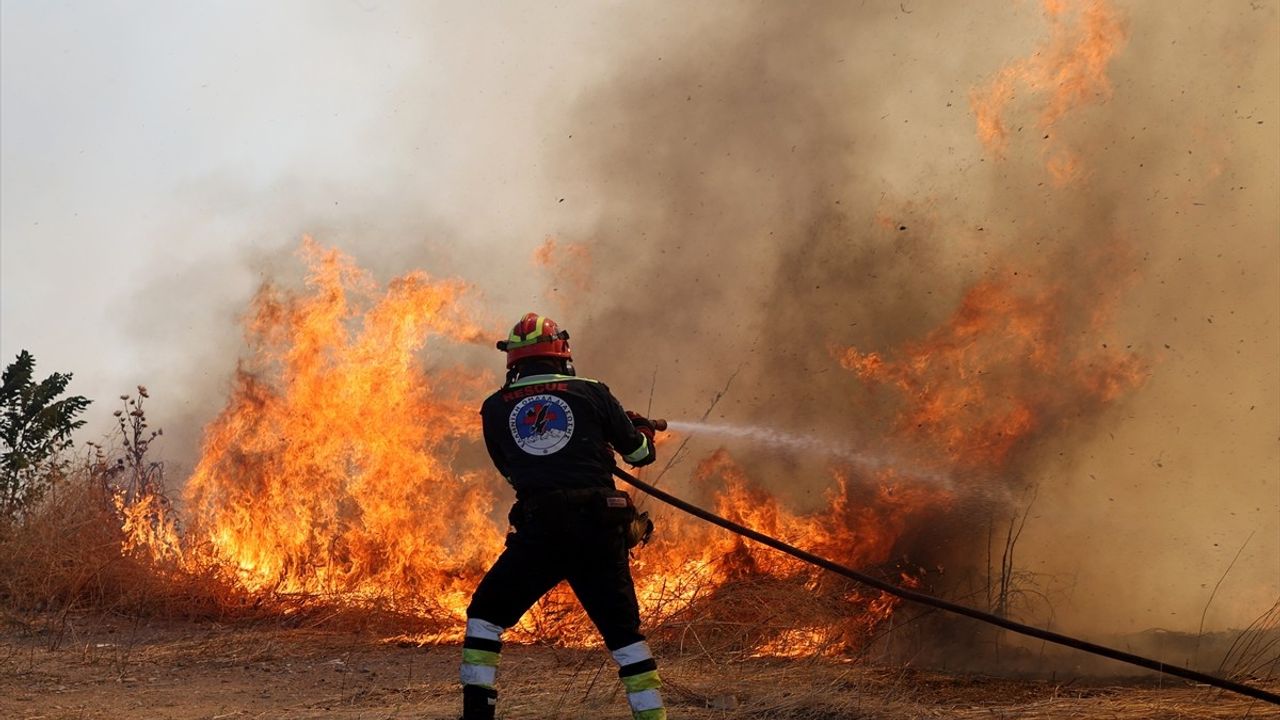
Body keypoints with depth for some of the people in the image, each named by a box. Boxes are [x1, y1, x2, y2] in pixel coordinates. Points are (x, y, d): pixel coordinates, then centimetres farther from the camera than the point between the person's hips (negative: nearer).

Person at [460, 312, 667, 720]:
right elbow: (639, 453, 16)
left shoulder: (496, 408, 9)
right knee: (623, 630, 8)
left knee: (485, 613, 17)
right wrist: (644, 430, 39)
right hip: (599, 531, 0)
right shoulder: (592, 393, 7)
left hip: (537, 533, 0)